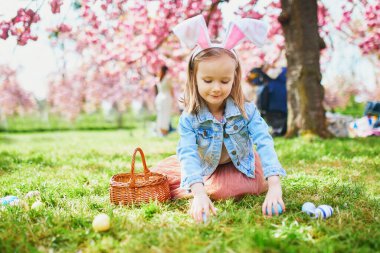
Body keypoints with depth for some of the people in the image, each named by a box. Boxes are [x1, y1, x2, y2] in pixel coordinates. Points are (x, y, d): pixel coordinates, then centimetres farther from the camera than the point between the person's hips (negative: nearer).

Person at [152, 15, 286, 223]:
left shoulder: (247, 111, -23)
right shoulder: (189, 119, -23)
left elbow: (265, 145, -32)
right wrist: (199, 194, -52)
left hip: (239, 167, 0)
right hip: (204, 169, 1)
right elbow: (188, 155, -35)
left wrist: (274, 188, -47)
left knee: (226, 189, -32)